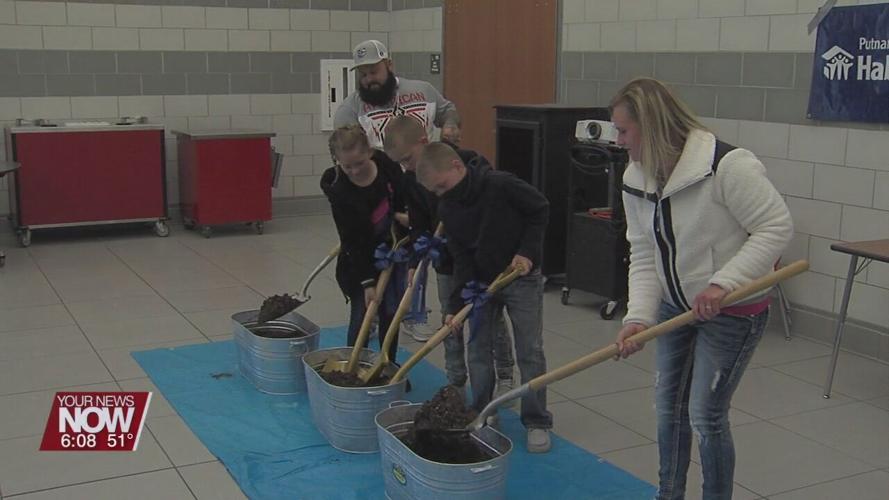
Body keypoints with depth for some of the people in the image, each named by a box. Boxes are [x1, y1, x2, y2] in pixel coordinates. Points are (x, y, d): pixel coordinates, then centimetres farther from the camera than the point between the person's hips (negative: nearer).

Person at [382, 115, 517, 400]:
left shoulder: (472, 165, -23)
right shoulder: (411, 181, -6)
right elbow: (419, 225, 2)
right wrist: (415, 263, -5)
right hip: (447, 259, 5)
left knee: (492, 318, 8)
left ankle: (505, 377, 27)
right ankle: (456, 384, 20)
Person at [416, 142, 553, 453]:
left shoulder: (501, 185, -22)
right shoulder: (447, 209, -6)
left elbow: (540, 211, -10)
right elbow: (461, 257, -5)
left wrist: (527, 252, -18)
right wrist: (456, 304, -13)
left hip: (521, 278, -5)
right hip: (481, 281, 5)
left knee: (530, 351, -1)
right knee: (478, 348, 5)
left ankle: (537, 422, 8)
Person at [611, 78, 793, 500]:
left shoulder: (727, 165, -26)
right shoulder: (636, 180, -4)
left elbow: (777, 227, -22)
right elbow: (644, 256, -3)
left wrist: (723, 283, -29)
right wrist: (639, 316, -15)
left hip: (732, 311, -7)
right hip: (675, 305, 7)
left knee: (705, 415, -2)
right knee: (668, 404, 17)